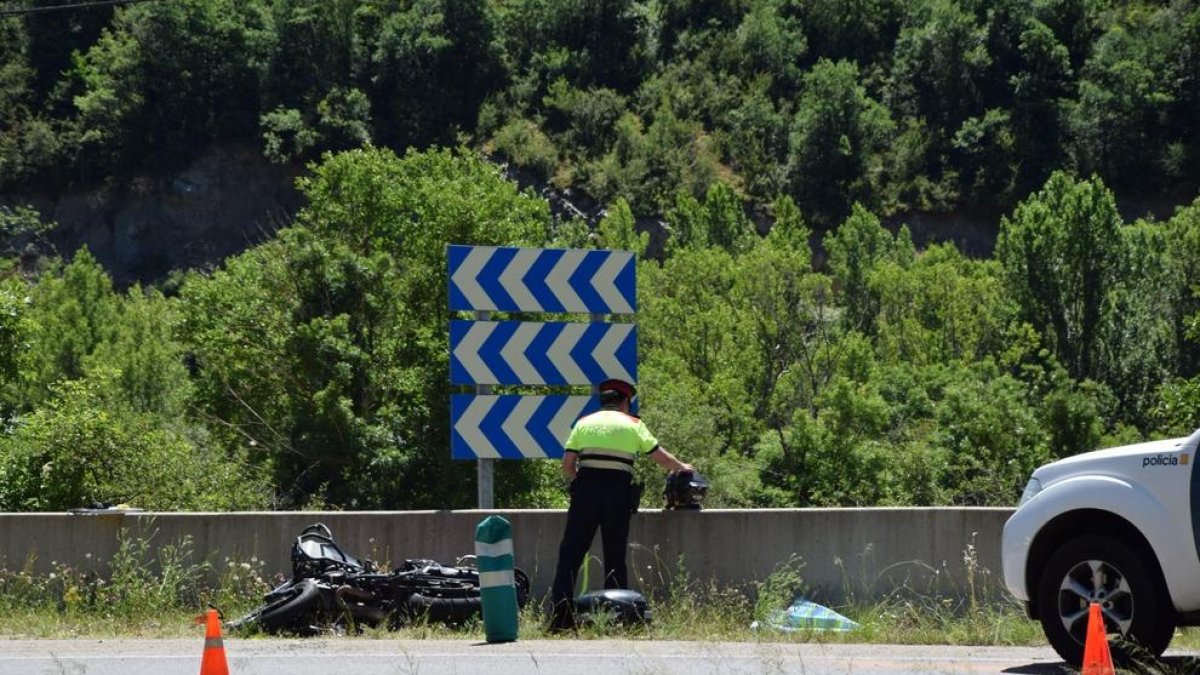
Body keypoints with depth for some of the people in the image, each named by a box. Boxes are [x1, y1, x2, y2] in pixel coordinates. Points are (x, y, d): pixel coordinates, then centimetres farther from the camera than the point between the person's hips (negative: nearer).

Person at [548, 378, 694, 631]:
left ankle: (559, 617, -7)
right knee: (615, 558, 6)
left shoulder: (584, 422, 13)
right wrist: (681, 468, 33)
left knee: (570, 554, 1)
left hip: (586, 488, 1)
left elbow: (567, 462, 5)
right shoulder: (633, 424, 11)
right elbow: (660, 456, 15)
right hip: (618, 489, -1)